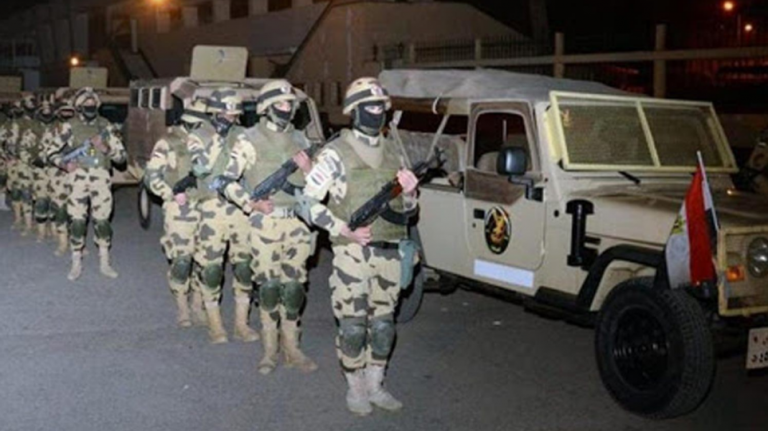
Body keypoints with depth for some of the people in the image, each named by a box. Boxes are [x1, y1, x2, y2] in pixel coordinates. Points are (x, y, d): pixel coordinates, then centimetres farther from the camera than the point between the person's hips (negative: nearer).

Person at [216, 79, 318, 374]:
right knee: (269, 285, 1)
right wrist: (252, 204, -18)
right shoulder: (251, 140, -3)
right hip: (265, 221, -4)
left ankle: (291, 348, 16)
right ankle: (270, 349, 15)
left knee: (294, 285, 5)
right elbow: (228, 181, -6)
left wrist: (308, 168, -4)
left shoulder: (299, 140, 13)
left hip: (297, 222, 4)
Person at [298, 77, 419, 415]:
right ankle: (355, 388, 18)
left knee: (383, 325, 10)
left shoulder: (394, 152, 11)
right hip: (352, 252, -5)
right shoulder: (336, 154, -6)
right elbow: (307, 203, -8)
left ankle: (375, 385, 26)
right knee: (353, 326, 0)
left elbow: (407, 209, 18)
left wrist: (409, 193, -5)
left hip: (389, 251, 5)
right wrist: (343, 230, -17)